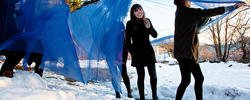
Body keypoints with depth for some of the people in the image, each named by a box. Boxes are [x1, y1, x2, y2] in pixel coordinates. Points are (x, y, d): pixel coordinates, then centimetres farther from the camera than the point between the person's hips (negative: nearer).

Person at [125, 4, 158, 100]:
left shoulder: (147, 21, 6)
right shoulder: (130, 24, -3)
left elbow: (155, 35, 6)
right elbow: (127, 41, 0)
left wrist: (149, 27, -12)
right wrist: (132, 52, -4)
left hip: (148, 51, 3)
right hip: (138, 53, -3)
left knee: (153, 75, 2)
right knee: (141, 76, 0)